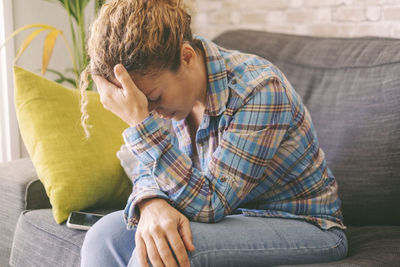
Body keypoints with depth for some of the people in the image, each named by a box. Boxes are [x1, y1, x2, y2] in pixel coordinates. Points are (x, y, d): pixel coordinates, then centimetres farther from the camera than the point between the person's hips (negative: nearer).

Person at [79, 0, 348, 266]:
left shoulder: (260, 89, -27)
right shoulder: (169, 87, -7)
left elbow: (205, 205, -28)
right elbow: (149, 169, -1)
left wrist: (142, 121, -35)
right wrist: (152, 204, -27)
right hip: (228, 214, 6)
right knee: (106, 235, -16)